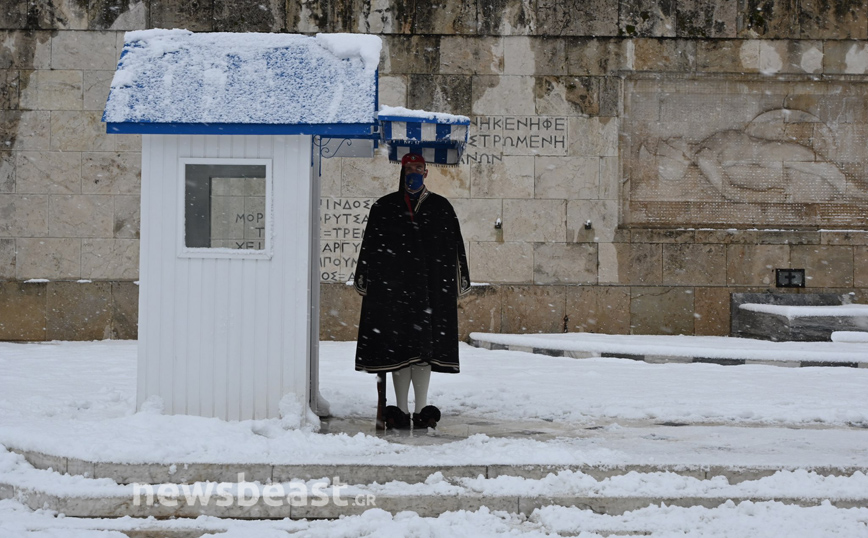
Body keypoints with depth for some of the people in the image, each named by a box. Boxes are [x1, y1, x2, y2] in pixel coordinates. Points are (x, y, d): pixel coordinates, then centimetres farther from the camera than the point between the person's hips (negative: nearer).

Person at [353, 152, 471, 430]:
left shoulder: (441, 207, 10)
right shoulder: (383, 207, 9)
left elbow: (455, 248, 11)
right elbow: (370, 248, 9)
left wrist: (457, 284, 7)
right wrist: (364, 282, 4)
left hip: (431, 287, 0)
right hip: (393, 287, 0)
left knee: (424, 345, -1)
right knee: (398, 346, -1)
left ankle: (421, 410, 3)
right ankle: (402, 410, 4)